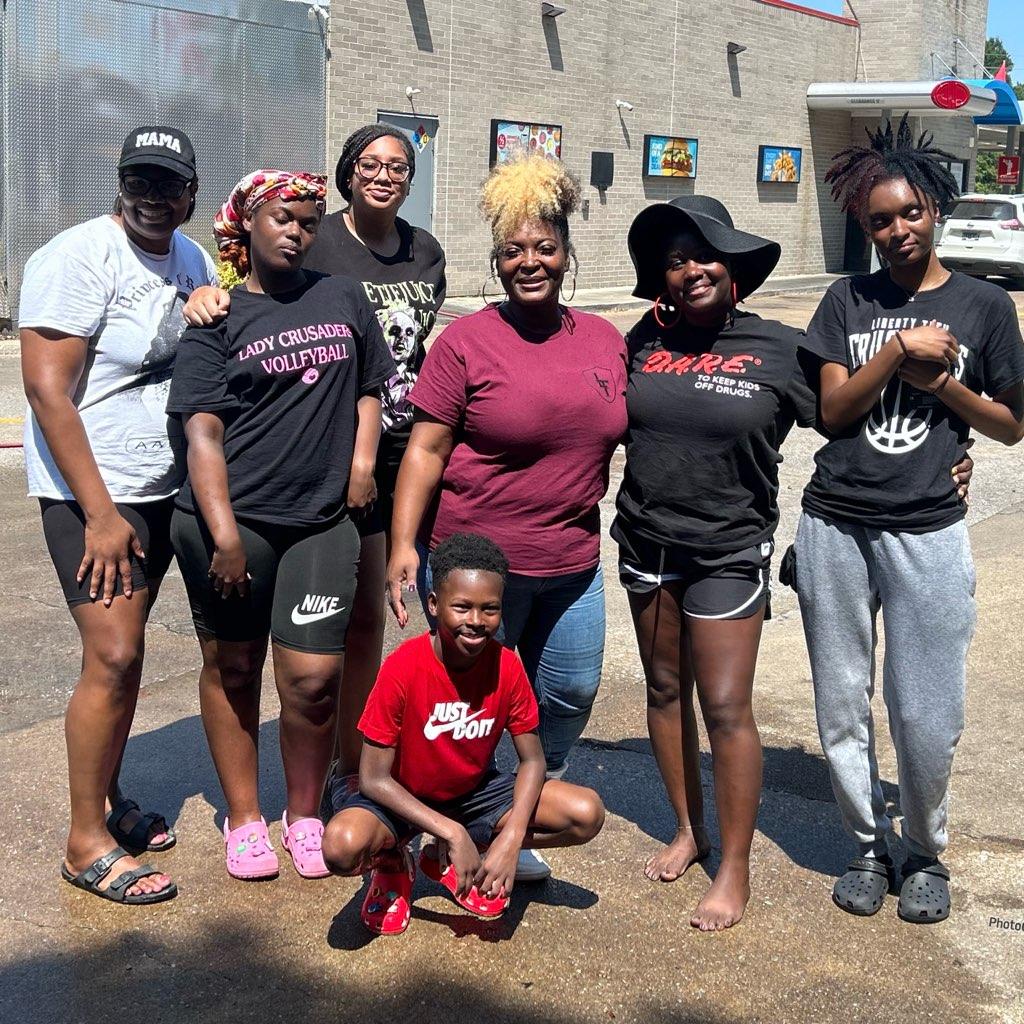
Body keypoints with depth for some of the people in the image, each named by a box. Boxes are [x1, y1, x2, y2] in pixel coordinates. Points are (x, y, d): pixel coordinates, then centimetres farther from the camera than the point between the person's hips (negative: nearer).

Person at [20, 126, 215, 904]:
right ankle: (86, 844, 3)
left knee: (125, 650, 13)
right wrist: (100, 515, -20)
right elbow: (47, 390, -19)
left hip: (162, 490, 7)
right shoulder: (78, 258, -15)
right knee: (112, 658, -10)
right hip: (91, 495, -7)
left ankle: (108, 799, 28)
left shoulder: (192, 261, 8)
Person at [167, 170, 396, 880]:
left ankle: (305, 815, 19)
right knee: (233, 669, 9)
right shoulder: (219, 315, 1)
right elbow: (203, 431, -6)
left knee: (313, 675, -3)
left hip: (322, 521, 2)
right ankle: (244, 818, 26)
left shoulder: (342, 298, 11)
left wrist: (362, 459, 6)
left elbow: (370, 387, 23)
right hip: (232, 521, -2)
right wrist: (225, 536, -14)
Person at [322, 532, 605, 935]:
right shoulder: (403, 668, -25)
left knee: (588, 814, -14)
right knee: (343, 845, -37)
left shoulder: (507, 667, -15)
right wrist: (452, 832, -30)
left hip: (473, 791, 4)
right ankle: (392, 863, 3)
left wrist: (511, 838, -22)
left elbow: (532, 759, -6)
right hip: (403, 797, -4)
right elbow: (373, 777, -22)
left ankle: (445, 860, 3)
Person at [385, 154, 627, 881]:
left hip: (572, 562, 5)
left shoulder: (605, 339, 6)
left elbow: (619, 432, 18)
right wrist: (403, 542, -15)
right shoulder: (466, 342, -8)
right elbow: (426, 449, -9)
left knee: (572, 696, 14)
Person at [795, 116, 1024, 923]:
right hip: (836, 527, 2)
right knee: (843, 705, 9)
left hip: (929, 533, -2)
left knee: (925, 715, 0)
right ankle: (868, 848, 27)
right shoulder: (849, 302, 7)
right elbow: (831, 410, -1)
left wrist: (943, 381, -8)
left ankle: (927, 855, 25)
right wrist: (899, 351, -13)